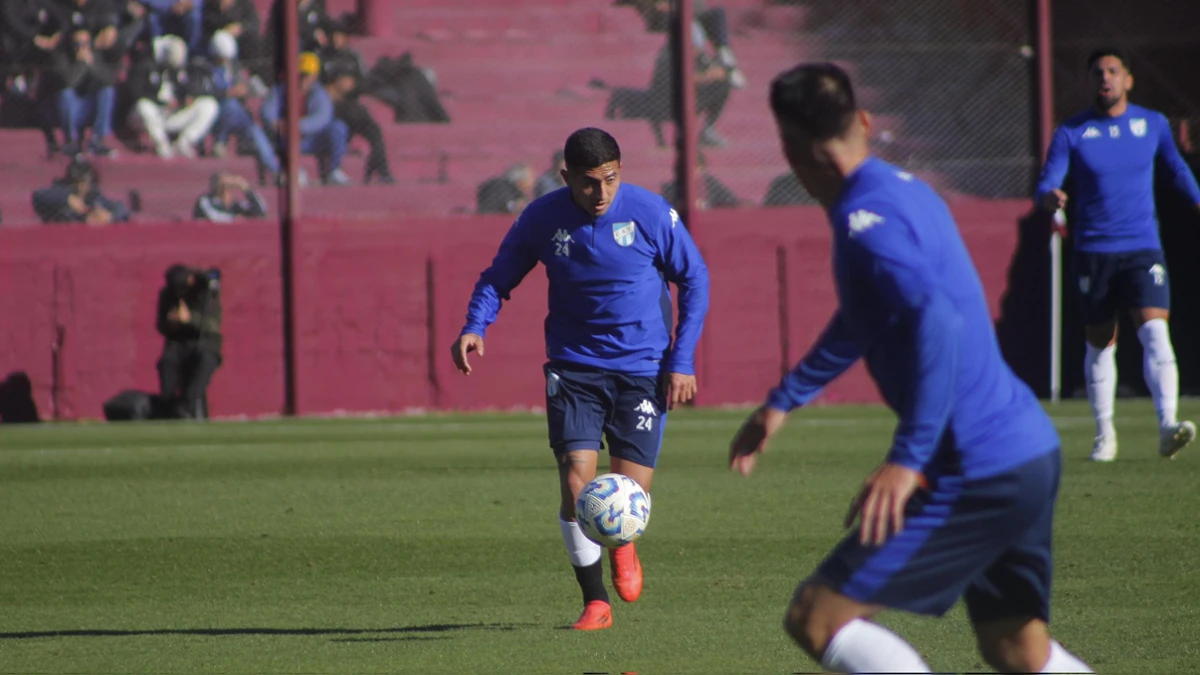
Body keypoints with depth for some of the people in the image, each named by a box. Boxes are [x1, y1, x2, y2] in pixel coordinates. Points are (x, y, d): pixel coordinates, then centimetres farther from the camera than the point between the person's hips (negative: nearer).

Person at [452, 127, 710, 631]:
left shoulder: (651, 213, -11)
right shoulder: (542, 219, -8)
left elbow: (694, 279, 1)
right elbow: (498, 277, 6)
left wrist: (682, 361, -5)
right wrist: (475, 326, -15)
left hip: (642, 369, -1)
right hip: (574, 368, 1)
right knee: (576, 482, -15)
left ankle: (621, 546, 34)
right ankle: (595, 602, 3)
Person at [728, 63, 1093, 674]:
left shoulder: (867, 220, -16)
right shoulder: (905, 191, 15)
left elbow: (937, 320, -31)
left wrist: (908, 459, -31)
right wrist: (783, 400, 39)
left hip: (978, 474, -9)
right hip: (1033, 451, 9)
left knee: (815, 619, -7)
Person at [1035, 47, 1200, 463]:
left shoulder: (1152, 124, 6)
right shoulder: (1072, 133, -1)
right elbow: (1048, 184, -9)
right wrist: (1049, 197, -31)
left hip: (1143, 248, 0)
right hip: (1094, 252, 0)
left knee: (1155, 333, -18)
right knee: (1100, 345, 7)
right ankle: (1104, 433, 21)